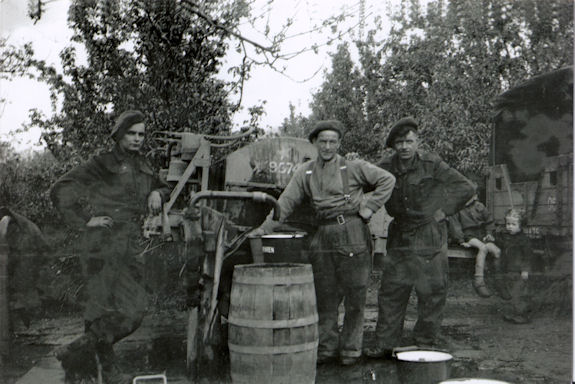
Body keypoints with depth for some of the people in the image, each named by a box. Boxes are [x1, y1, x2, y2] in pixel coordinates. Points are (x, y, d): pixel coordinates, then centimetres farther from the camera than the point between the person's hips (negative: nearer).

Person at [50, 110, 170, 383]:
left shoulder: (143, 167, 17)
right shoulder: (103, 164, -1)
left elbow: (162, 188, 36)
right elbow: (60, 191, -4)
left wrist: (157, 193, 12)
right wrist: (85, 221, -8)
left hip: (132, 247, 6)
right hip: (104, 245, -6)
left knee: (133, 310, 3)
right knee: (104, 308, -9)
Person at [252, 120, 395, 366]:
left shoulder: (354, 167, 3)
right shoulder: (306, 172, 12)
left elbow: (387, 180, 4)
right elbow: (286, 201, 8)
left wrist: (369, 207, -3)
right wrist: (266, 227, -1)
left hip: (353, 235, -3)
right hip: (323, 237, 3)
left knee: (354, 295, 2)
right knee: (324, 295, 7)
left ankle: (350, 349, 14)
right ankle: (327, 348, 19)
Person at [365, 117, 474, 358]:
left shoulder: (432, 164, -7)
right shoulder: (387, 167, 3)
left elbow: (465, 188, -4)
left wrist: (444, 211, -6)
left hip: (429, 237, -3)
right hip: (400, 237, 3)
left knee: (432, 292, 2)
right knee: (391, 291, 4)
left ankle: (427, 342, 16)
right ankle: (384, 344, 12)